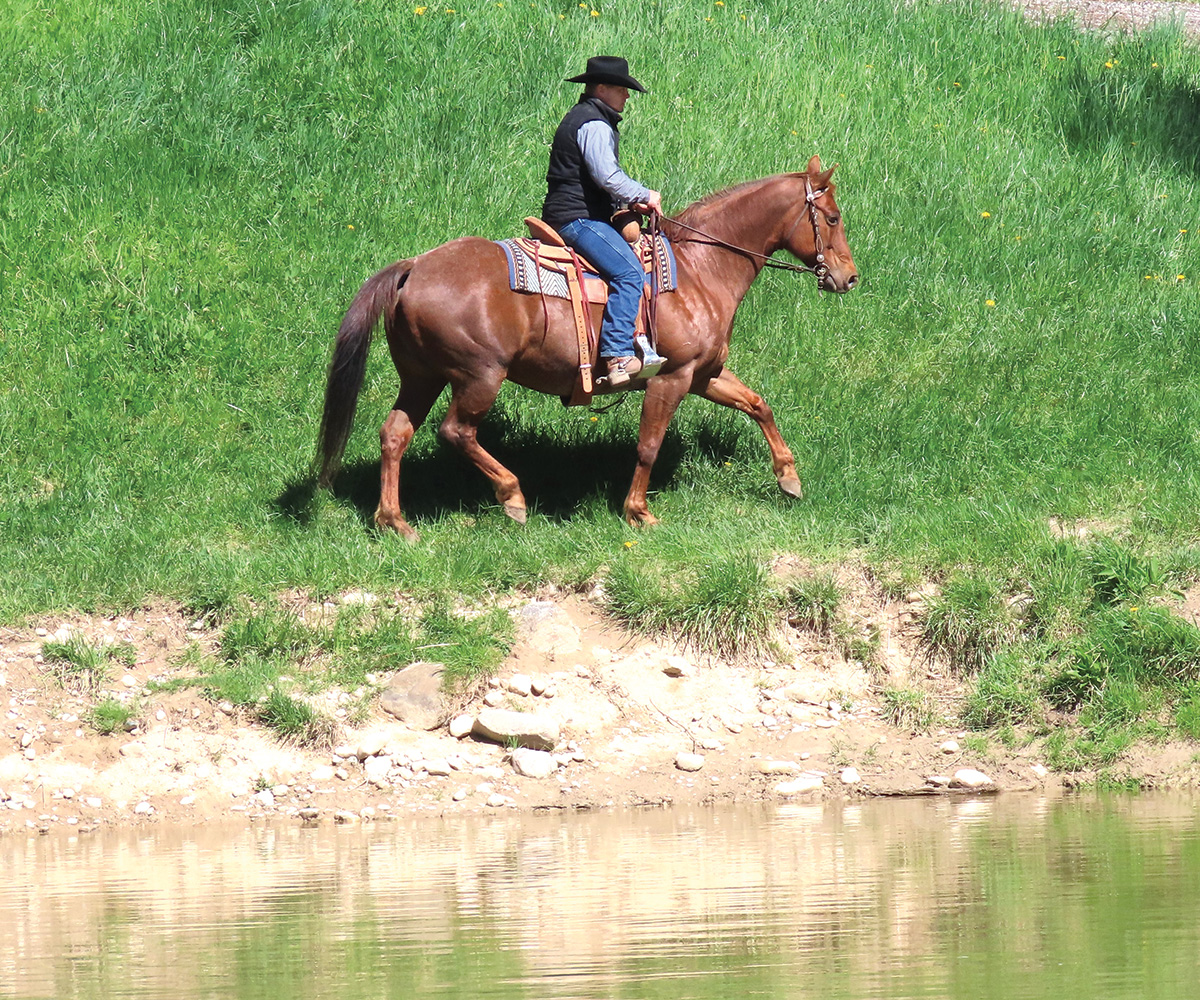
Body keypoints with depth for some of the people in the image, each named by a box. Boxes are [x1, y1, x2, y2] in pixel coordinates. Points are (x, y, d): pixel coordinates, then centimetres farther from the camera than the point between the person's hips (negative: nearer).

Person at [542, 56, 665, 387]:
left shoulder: (581, 118, 24)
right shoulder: (594, 125, -12)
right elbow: (608, 176, -21)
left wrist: (632, 200, 16)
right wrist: (645, 195, -6)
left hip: (568, 217, 11)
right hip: (578, 219, -11)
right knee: (630, 272, -25)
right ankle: (618, 357, -36)